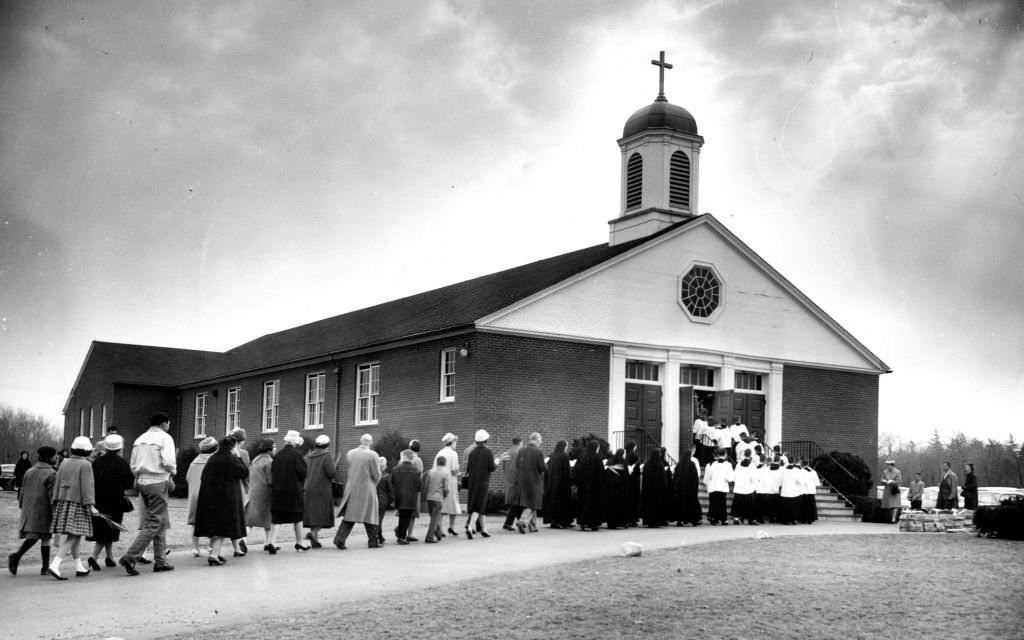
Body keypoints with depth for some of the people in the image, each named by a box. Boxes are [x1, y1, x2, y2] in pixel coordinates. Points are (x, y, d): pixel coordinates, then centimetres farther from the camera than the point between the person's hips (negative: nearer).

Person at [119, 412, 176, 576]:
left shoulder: (140, 439, 14)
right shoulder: (164, 437, -7)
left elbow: (133, 465, 12)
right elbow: (168, 462, -17)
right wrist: (172, 472, 1)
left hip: (142, 482, 8)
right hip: (158, 482, -8)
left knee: (162, 523, 15)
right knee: (153, 524, -4)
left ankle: (160, 561, 17)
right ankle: (129, 557, -12)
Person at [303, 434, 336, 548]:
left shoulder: (308, 456, 8)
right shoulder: (326, 455, -8)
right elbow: (331, 472, -16)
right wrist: (331, 478, 5)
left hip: (308, 488, 5)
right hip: (322, 488, -5)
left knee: (312, 513, 10)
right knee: (322, 513, 1)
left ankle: (315, 540, 9)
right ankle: (313, 533, -21)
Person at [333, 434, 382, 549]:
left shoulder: (349, 453, 2)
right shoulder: (372, 455, -12)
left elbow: (349, 471, 11)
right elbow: (376, 475, -8)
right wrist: (373, 484, 11)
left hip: (351, 489, 4)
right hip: (367, 490, -4)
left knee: (349, 515, 9)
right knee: (369, 515, 8)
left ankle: (340, 538, -4)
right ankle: (373, 541, 16)